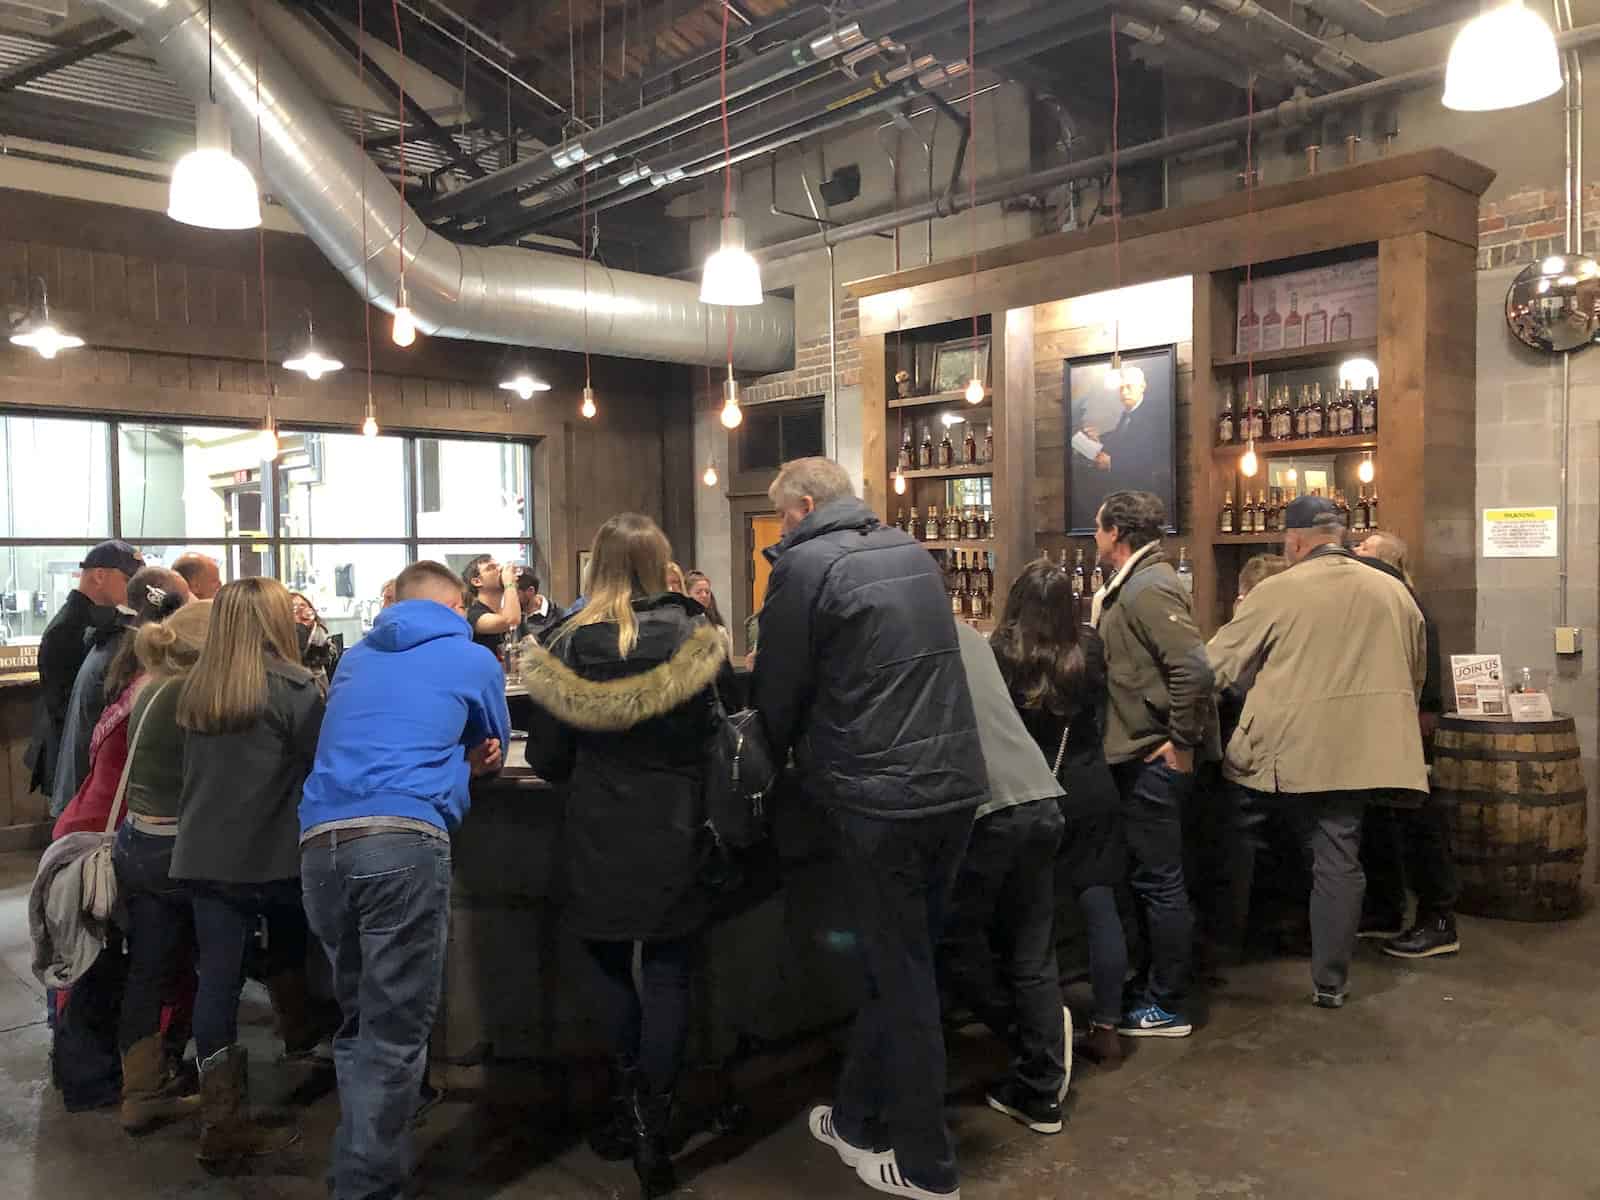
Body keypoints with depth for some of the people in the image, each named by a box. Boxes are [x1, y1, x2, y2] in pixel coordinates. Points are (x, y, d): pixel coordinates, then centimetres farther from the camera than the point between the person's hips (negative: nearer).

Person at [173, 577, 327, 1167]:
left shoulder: (195, 688, 8)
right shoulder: (289, 684, -11)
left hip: (202, 854, 4)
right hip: (272, 853, -4)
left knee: (217, 976, 2)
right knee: (287, 952, 21)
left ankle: (221, 1120, 2)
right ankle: (302, 1050, 41)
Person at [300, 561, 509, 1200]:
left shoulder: (357, 657, 27)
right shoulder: (474, 659, 13)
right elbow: (494, 748, 29)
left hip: (319, 841, 6)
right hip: (403, 839, -5)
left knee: (359, 1020, 19)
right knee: (394, 1030, 0)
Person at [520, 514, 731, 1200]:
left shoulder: (570, 646, -7)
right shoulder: (696, 639, -7)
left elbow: (546, 758, -3)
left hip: (600, 837, 1)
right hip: (677, 835, 0)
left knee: (614, 969, 19)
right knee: (667, 976, 9)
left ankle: (627, 1110, 22)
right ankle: (651, 1128, 8)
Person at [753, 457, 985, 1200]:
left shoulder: (803, 564, -9)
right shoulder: (910, 552, 13)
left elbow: (779, 687, -3)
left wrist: (779, 757, 19)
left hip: (881, 794, -7)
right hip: (954, 781, 7)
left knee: (900, 976, 6)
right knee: (902, 962, 18)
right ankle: (857, 1118, 33)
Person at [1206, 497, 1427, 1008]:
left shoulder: (1275, 591, -8)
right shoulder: (1394, 591, 7)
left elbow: (1215, 666, -4)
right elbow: (1416, 674, 19)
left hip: (1285, 750, -4)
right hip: (1359, 750, 4)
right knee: (1339, 860, 9)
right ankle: (1330, 981, 16)